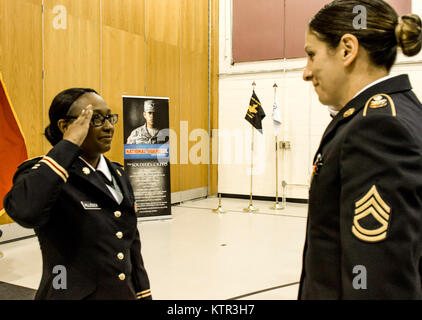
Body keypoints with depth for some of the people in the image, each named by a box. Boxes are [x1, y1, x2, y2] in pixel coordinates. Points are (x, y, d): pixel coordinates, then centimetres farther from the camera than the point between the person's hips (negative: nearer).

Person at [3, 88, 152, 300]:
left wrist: (143, 295, 8)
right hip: (72, 294, -6)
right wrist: (69, 144, -29)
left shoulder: (117, 174, 5)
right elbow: (24, 212, -38)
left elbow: (132, 243, 9)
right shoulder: (43, 172, -15)